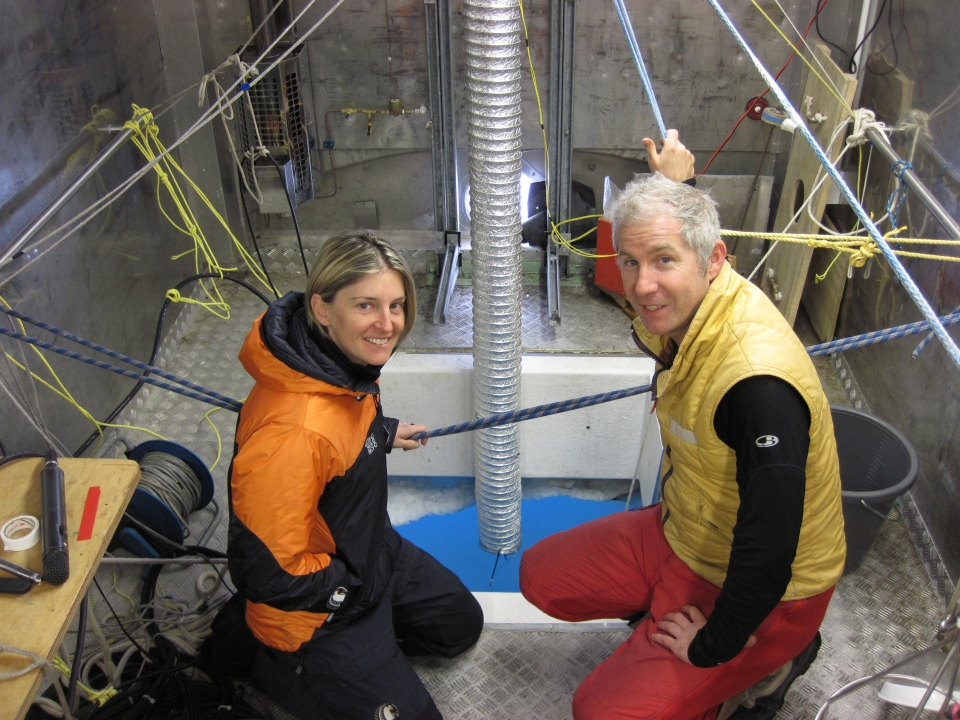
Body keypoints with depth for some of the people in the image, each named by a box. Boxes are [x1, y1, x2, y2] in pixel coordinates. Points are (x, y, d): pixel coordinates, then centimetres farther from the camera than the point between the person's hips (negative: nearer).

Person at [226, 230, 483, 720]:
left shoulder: (348, 362, -10)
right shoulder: (294, 431, -39)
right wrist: (354, 587, -19)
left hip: (373, 550, 9)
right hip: (315, 610, -9)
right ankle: (279, 669, 15)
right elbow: (268, 571, -32)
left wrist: (384, 432, 16)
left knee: (462, 624, 25)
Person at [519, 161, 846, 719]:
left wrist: (711, 646, -21)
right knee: (541, 575, 10)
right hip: (683, 536, 9)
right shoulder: (677, 313, -12)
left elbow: (769, 548, -34)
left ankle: (770, 661, 7)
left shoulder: (759, 384, -40)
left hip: (768, 595, -8)